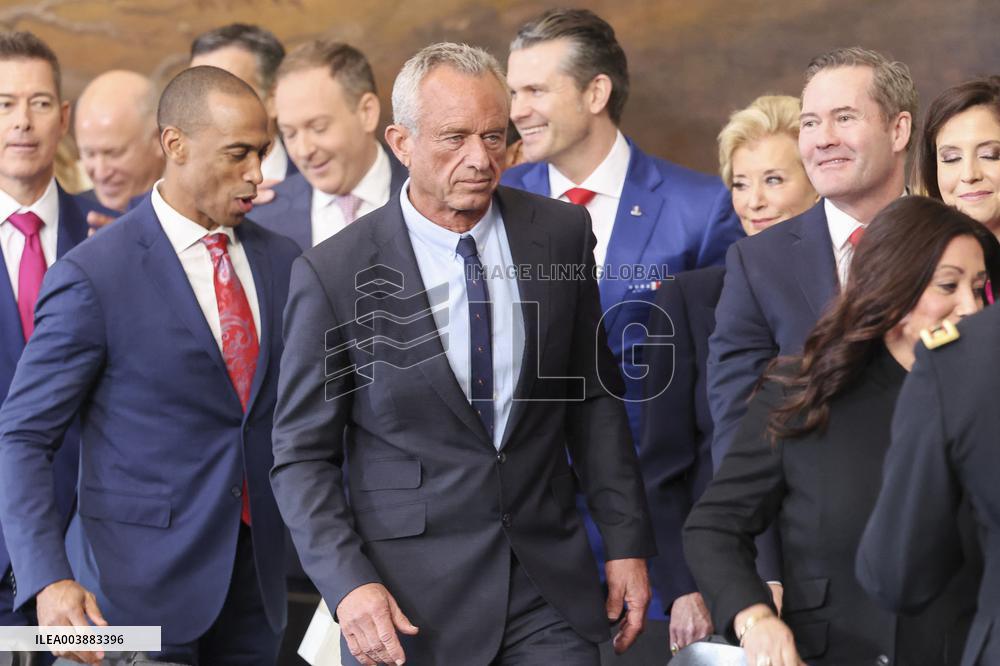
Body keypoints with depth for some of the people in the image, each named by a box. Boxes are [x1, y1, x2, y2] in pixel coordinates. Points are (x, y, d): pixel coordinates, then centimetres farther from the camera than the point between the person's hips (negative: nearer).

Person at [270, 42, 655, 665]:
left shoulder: (561, 234, 2)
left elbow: (594, 397, 10)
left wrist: (627, 542, 7)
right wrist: (349, 585, -17)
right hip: (411, 601, -3)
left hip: (551, 587, 3)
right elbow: (303, 454, -5)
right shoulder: (333, 275, -8)